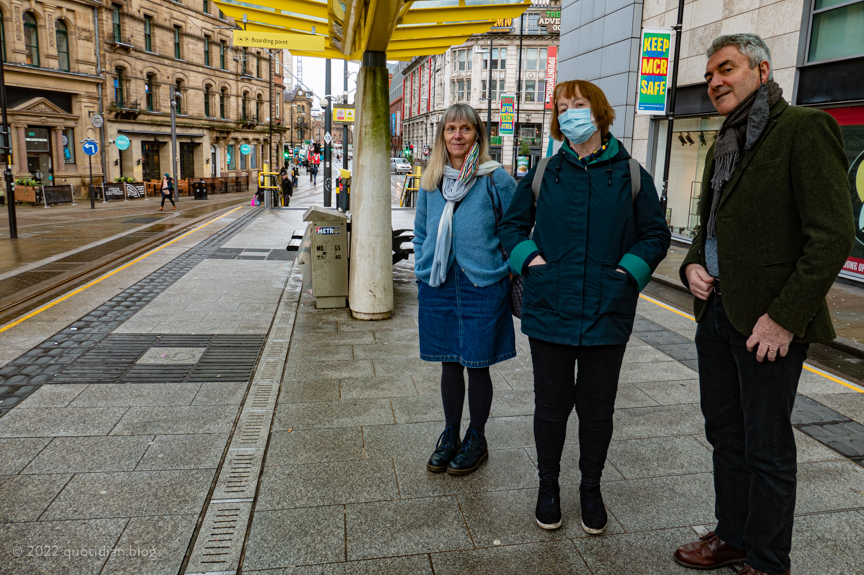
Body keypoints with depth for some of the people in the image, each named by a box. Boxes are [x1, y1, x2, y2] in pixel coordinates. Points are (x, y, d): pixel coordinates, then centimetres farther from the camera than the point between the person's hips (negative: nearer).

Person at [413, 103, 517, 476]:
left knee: (477, 364, 7)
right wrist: (423, 271, 11)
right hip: (439, 286, 4)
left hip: (482, 285, -3)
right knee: (449, 363, 13)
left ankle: (476, 438, 26)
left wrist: (512, 269, -1)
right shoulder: (431, 180, 9)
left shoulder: (495, 178, -4)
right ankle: (450, 435, 30)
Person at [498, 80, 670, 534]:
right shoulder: (543, 173, 6)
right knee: (551, 405, 11)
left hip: (607, 314, 0)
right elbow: (512, 223, 13)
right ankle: (548, 484, 32)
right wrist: (528, 258, -5)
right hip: (549, 310, 1)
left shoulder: (630, 174, 3)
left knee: (597, 407, 12)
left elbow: (656, 234, 8)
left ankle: (591, 488, 34)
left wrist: (629, 271, -8)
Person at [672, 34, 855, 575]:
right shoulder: (723, 147, 16)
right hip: (716, 312, 8)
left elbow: (833, 235, -16)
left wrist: (784, 317, -20)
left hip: (769, 323, -8)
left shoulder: (805, 129, -9)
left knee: (767, 449, 5)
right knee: (725, 435, 17)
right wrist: (693, 265, 4)